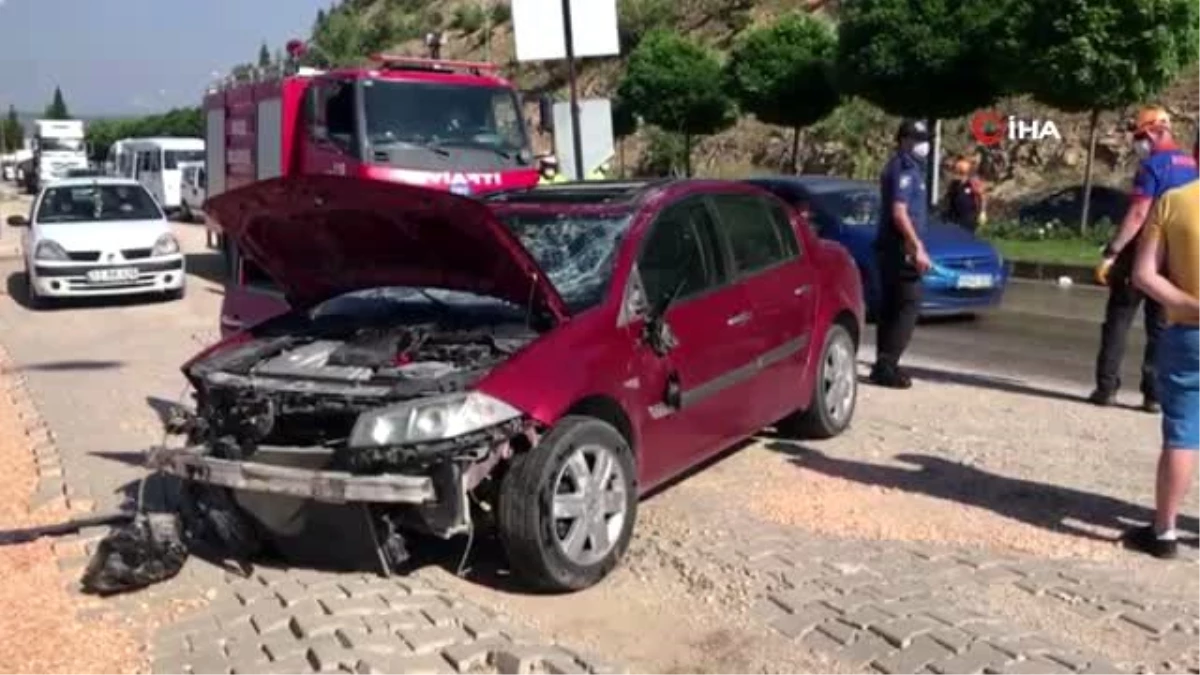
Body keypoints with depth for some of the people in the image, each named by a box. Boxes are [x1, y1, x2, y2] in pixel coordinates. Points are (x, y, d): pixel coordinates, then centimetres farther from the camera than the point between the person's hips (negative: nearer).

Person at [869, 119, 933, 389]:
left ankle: (884, 364, 14)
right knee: (909, 305, -11)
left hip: (893, 247, 10)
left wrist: (914, 245, 24)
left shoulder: (905, 167, 19)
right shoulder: (904, 169, -13)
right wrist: (917, 247, -22)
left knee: (891, 306, 11)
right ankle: (885, 365, -13)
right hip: (900, 248, -10)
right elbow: (899, 213, -22)